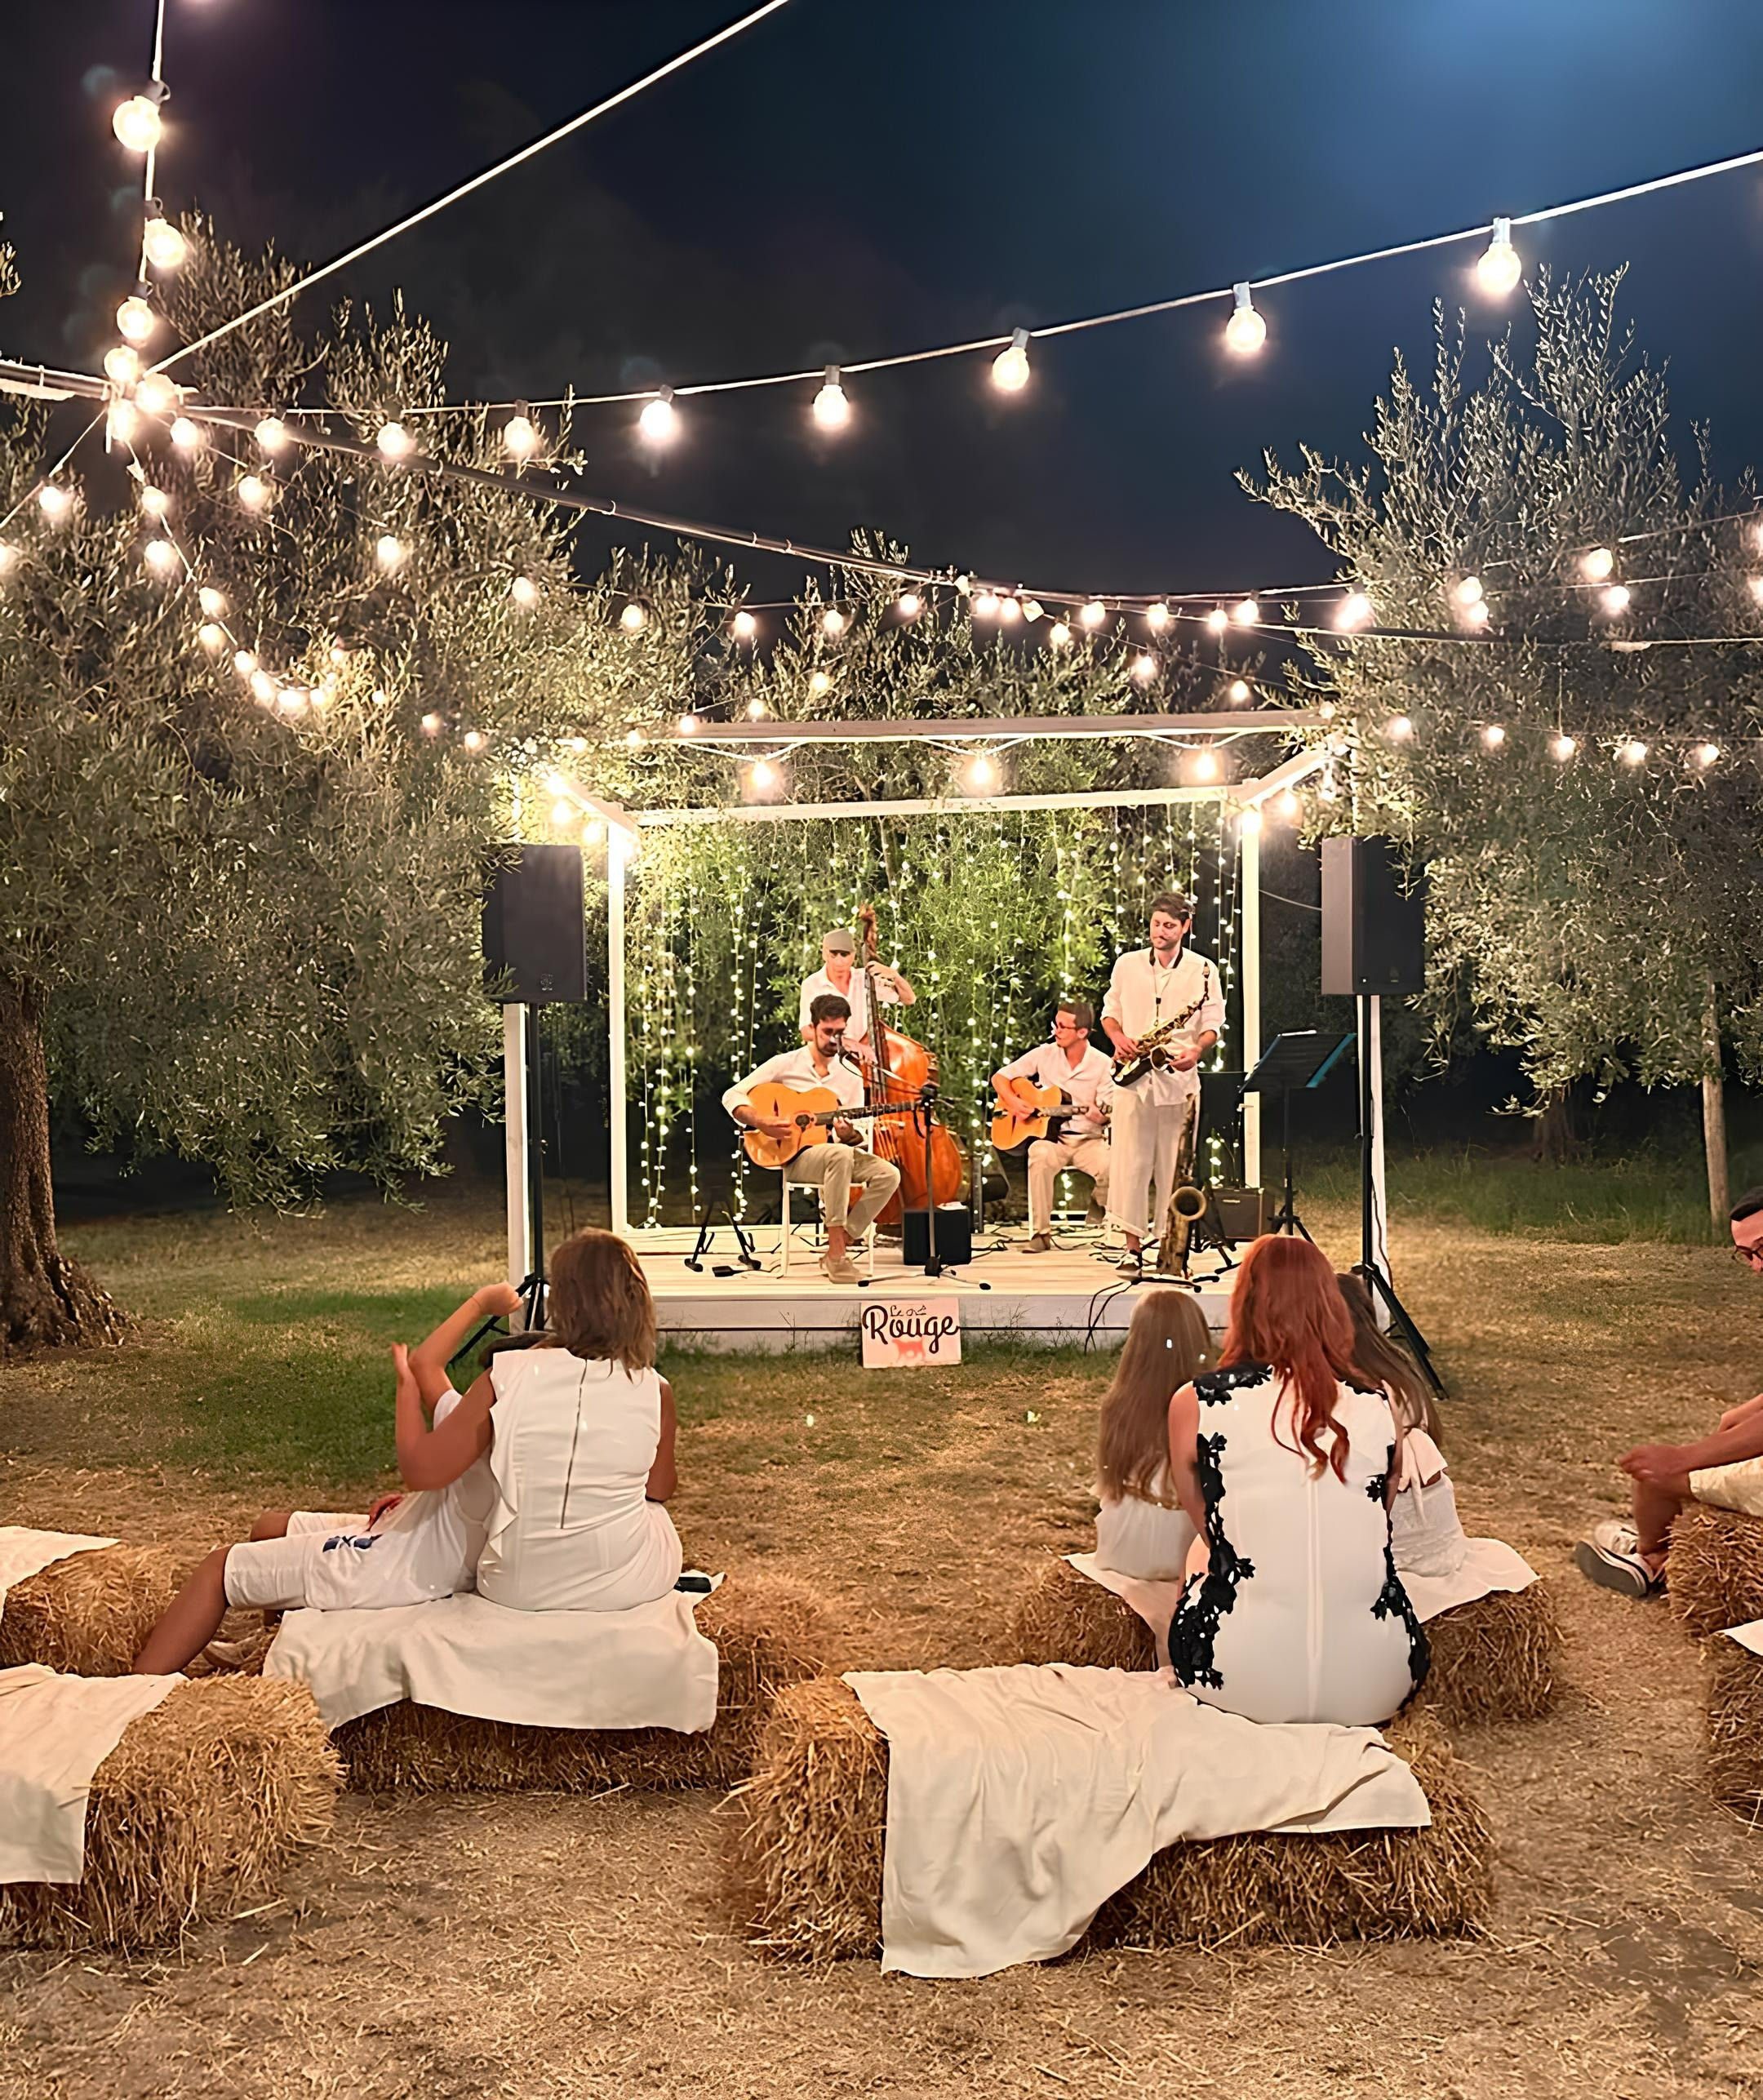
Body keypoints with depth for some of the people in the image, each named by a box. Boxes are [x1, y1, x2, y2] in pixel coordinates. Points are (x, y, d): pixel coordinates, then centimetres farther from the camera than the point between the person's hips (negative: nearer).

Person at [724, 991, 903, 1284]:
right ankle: (837, 1257, -34)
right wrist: (762, 1124, -21)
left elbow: (858, 1135, 9)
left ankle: (837, 1250, -18)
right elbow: (732, 1096, -5)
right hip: (794, 1158, -5)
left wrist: (850, 1134, -16)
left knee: (889, 1174, -21)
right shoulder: (785, 1064, -2)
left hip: (838, 1153, 5)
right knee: (840, 1155, -37)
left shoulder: (851, 1075, 10)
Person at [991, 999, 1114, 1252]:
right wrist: (1014, 1103, -10)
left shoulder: (1103, 1064, -2)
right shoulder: (1045, 1054, 3)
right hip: (1050, 1136, 0)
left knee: (1110, 1167, -32)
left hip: (1088, 1139, 0)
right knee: (1039, 1156, -36)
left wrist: (1100, 1115, -27)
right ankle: (1041, 1233, -27)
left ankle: (1098, 1204, 6)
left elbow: (1108, 1114, -3)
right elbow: (1000, 1077, 8)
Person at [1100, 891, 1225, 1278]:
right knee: (1130, 1163, -3)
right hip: (1132, 1076, 1)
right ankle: (1133, 1247, 2)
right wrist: (1118, 1037, -5)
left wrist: (1197, 1050, -15)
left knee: (1175, 1167, 2)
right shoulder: (1127, 964, 9)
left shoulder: (1204, 970, 4)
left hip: (1179, 1079, -1)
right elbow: (1109, 1011, 16)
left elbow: (1213, 1024, 5)